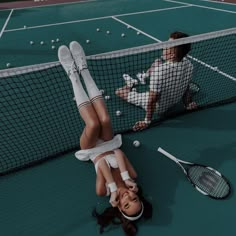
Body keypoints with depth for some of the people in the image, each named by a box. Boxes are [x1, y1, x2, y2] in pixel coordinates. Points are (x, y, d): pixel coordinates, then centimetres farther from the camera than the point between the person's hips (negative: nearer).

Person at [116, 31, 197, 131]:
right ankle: (144, 77, 44)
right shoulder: (188, 64, -18)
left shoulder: (159, 70, -39)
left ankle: (130, 85, 38)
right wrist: (188, 103, 14)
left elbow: (152, 100, -32)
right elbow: (186, 87, -3)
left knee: (119, 92, 4)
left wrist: (147, 121, -19)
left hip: (158, 107, -6)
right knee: (157, 63, 15)